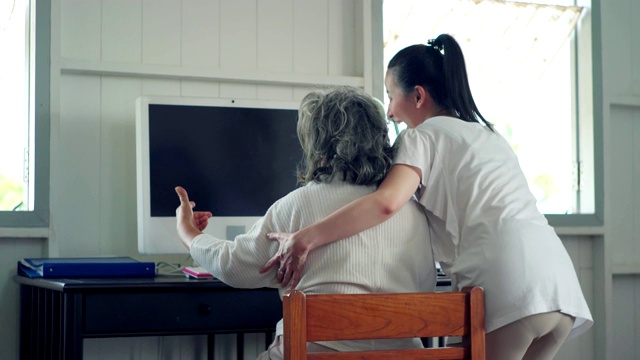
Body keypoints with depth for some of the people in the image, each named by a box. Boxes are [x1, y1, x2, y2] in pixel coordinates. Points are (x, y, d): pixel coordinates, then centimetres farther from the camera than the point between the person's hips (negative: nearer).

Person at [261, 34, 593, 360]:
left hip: (510, 279, -8)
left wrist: (303, 240, -10)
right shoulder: (488, 134, 29)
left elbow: (386, 202, -13)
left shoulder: (423, 134, 5)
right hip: (559, 277, 8)